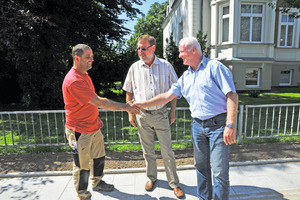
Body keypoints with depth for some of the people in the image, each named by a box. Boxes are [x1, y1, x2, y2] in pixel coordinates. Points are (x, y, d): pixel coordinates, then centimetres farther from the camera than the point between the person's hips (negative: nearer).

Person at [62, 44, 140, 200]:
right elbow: (98, 102, -27)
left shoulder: (84, 75, 8)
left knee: (99, 157, 22)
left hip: (93, 127, 9)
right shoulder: (74, 80, -25)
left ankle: (97, 183, 44)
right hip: (80, 131, -9)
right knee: (82, 166, 7)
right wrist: (125, 107, -23)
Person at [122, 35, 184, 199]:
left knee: (167, 151, 6)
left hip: (161, 114, -1)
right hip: (142, 115, 2)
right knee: (148, 150, 15)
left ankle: (174, 183, 23)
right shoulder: (134, 68, 2)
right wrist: (130, 113, 4)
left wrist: (172, 112, 1)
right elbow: (129, 92, 8)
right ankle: (151, 177, 36)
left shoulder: (166, 66, -2)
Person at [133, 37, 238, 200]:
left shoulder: (214, 67, -7)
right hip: (197, 125, 6)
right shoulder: (185, 77, 12)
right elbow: (168, 96, 10)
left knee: (220, 171, -2)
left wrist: (230, 125, -20)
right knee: (201, 166, 16)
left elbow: (232, 95, -12)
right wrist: (142, 105, 7)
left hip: (218, 124, -6)